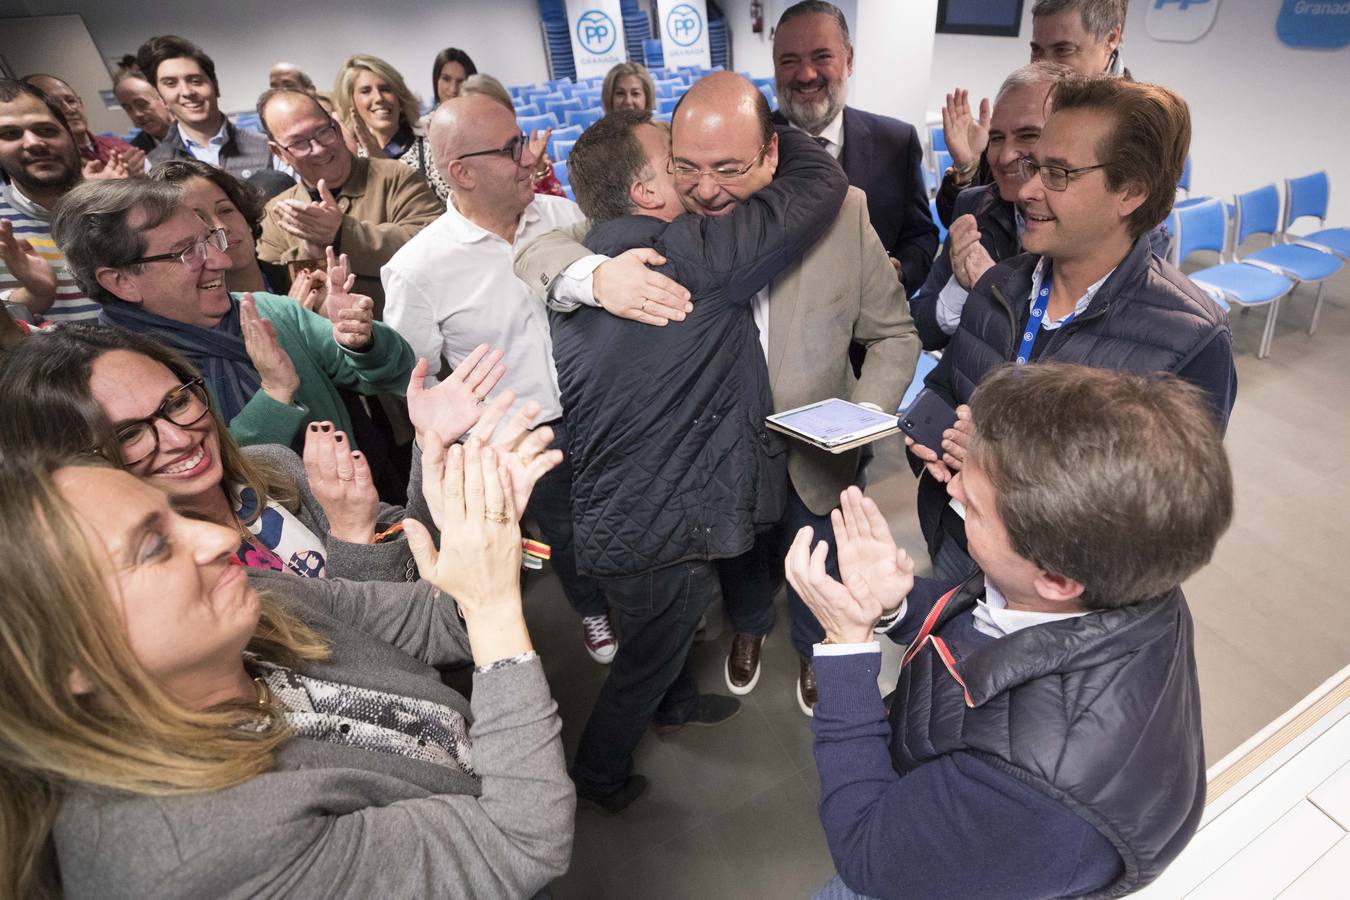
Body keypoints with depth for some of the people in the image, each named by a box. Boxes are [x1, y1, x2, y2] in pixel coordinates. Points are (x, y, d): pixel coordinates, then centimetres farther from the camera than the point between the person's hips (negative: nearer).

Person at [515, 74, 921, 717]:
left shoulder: (841, 212, -18)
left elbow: (893, 334, -7)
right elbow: (535, 253, -17)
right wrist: (594, 275, -40)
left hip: (814, 458, 0)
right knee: (738, 562, 29)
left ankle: (814, 649, 60)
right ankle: (749, 626, 65)